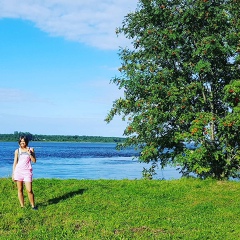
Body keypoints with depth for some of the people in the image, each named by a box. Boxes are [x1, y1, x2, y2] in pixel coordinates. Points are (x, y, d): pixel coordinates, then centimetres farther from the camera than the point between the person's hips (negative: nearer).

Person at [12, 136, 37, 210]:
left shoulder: (30, 149, 4)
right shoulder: (17, 151, 6)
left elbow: (34, 161, 0)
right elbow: (15, 163, 9)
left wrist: (30, 153, -14)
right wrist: (13, 174, 6)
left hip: (27, 172, -2)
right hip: (18, 171, 2)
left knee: (29, 190, -8)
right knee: (20, 190, 4)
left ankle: (33, 205, 7)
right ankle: (22, 206, 14)